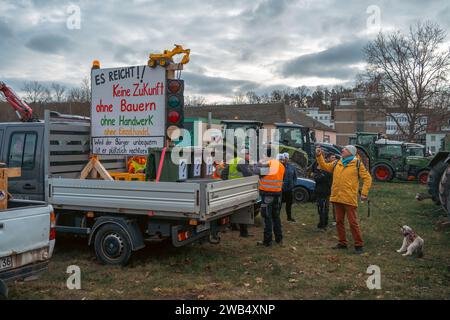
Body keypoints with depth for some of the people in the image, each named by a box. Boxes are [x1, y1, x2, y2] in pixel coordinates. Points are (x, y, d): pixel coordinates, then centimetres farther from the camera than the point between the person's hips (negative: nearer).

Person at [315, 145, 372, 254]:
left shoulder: (357, 164, -1)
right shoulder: (337, 163, 13)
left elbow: (367, 178, -1)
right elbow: (325, 166, 19)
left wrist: (364, 193, -7)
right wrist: (319, 156, 7)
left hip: (349, 198, -5)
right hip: (337, 198, 6)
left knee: (353, 222, -3)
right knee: (339, 221, 12)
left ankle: (359, 245, 7)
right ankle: (342, 243, 24)